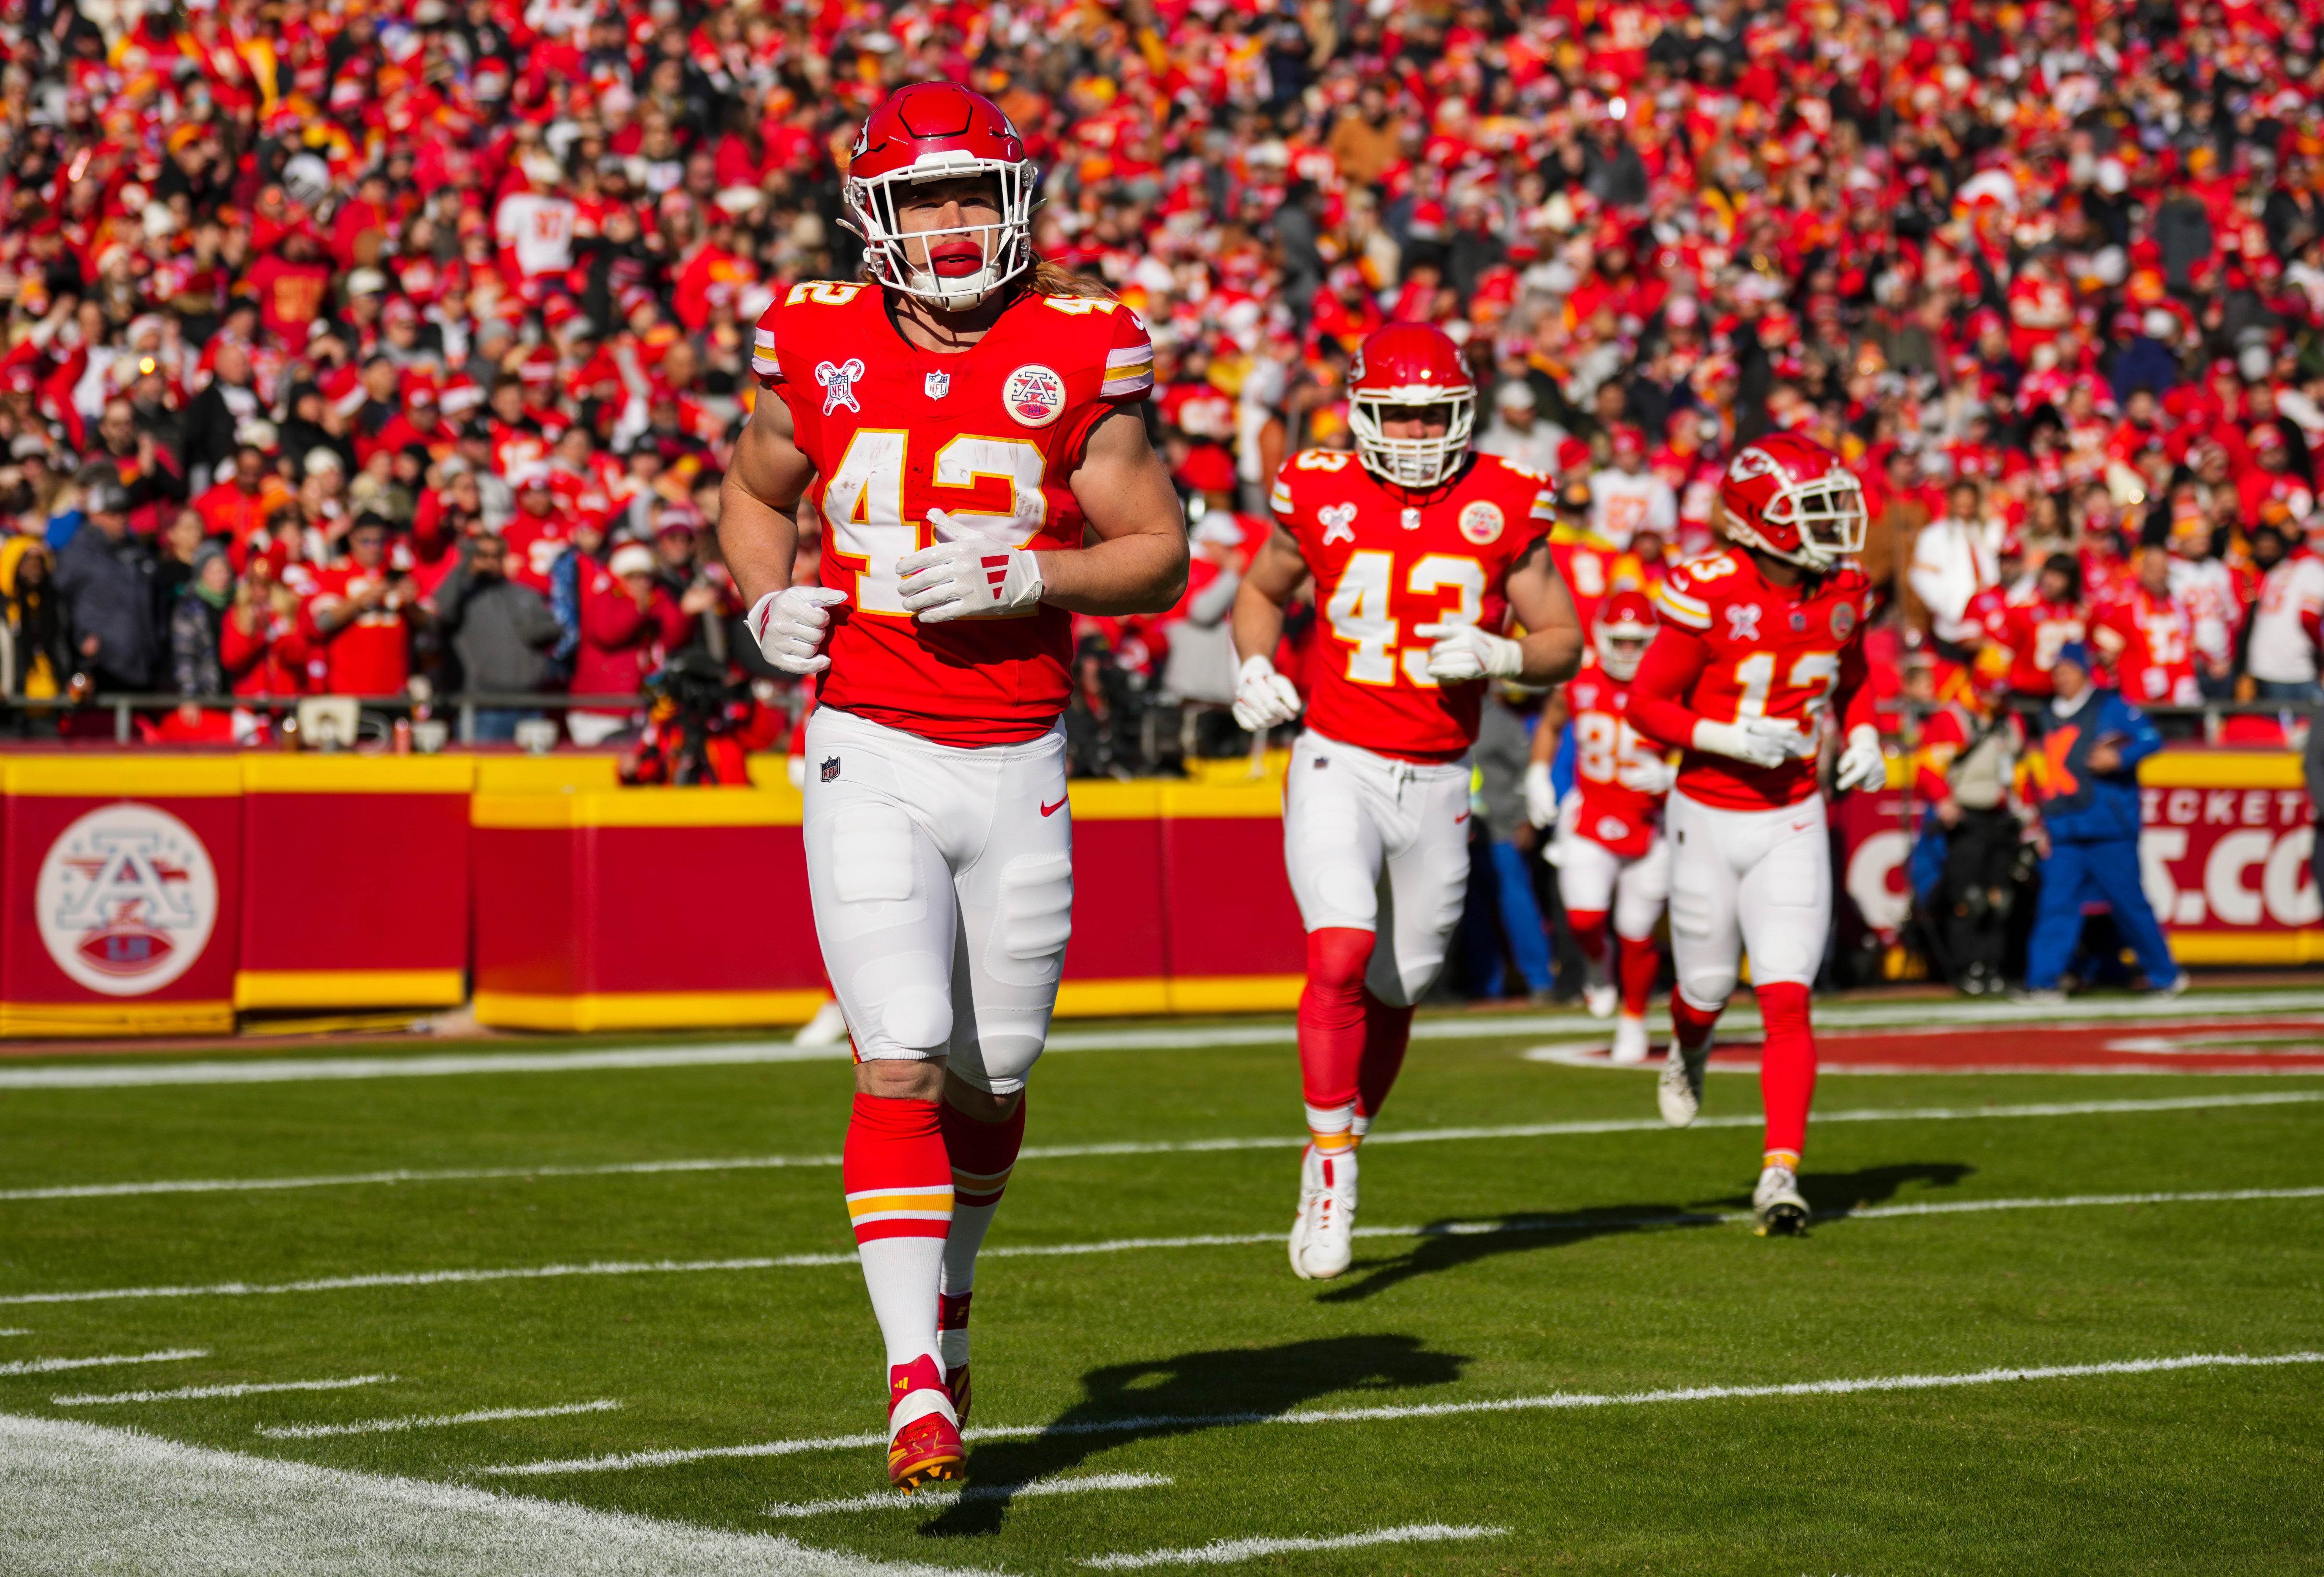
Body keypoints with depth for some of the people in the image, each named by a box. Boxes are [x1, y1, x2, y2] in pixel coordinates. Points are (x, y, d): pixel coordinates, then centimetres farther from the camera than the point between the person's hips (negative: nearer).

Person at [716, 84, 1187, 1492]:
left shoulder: (1077, 357, -3)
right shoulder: (821, 348, 1)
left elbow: (1160, 553, 1)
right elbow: (755, 493, 19)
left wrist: (1023, 577, -16)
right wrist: (768, 600, -1)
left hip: (1019, 769, 1)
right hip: (872, 756, -1)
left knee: (992, 1083, 11)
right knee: (903, 1068, -13)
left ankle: (947, 1294, 39)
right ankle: (918, 1386, -15)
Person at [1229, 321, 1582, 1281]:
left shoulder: (1503, 508, -2)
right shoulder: (1320, 498, -3)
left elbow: (1563, 642, 6)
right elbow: (1262, 592, 16)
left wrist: (1498, 657, -15)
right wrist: (1256, 670, -3)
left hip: (1438, 783, 2)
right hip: (1338, 766, -2)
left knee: (1394, 992, 10)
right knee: (1341, 956, -22)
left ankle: (1340, 1151, 32)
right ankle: (1330, 1171, -12)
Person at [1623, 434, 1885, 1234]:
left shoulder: (1841, 591, 0)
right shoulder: (1710, 595, -16)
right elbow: (1646, 703, -11)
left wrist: (1862, 735, 2)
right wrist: (1727, 739, -23)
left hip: (1793, 821, 2)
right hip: (1708, 815, -2)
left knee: (1787, 999, -9)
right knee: (1709, 987, 10)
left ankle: (1781, 1170, -9)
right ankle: (1687, 1050, 48)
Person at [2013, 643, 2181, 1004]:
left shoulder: (2110, 707, 0)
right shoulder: (2048, 719, 18)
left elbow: (2151, 740, -6)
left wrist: (2119, 758, -22)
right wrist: (2043, 825, 18)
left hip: (2109, 831, -5)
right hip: (2063, 834, 5)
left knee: (2129, 903, -1)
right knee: (2055, 903, -4)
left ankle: (2165, 975, 12)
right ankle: (2043, 981, -4)